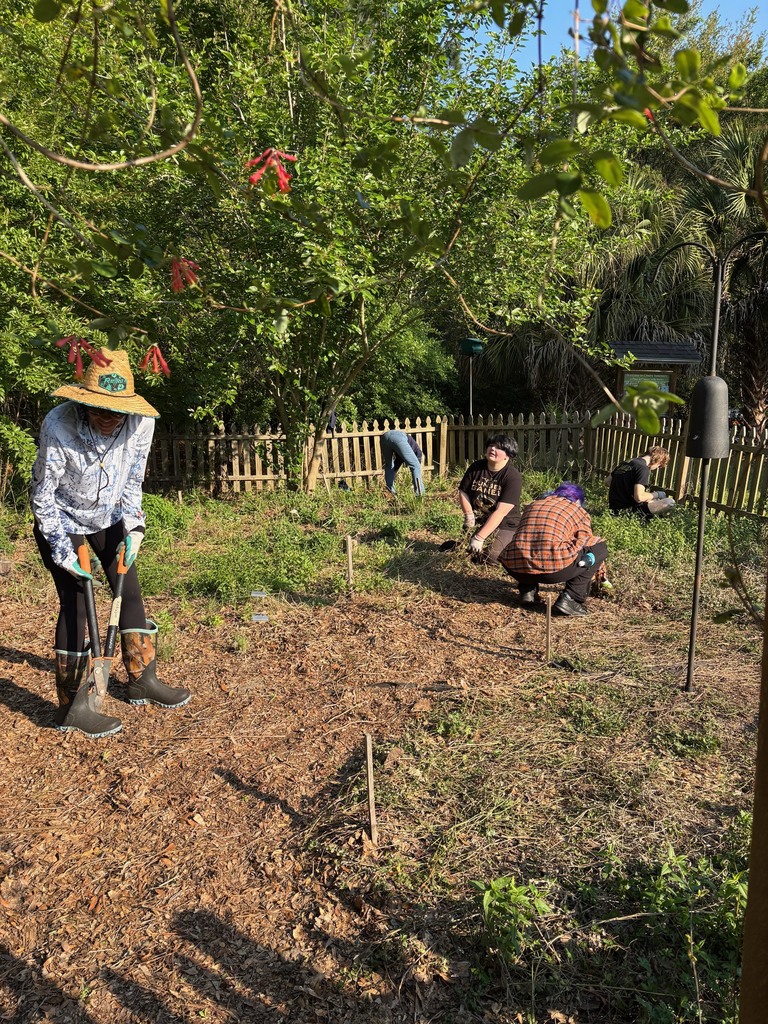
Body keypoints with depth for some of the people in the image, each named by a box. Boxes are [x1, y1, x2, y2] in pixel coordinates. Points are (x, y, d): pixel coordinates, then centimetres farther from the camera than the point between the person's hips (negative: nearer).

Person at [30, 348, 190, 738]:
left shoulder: (141, 424, -21)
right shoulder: (58, 426, -31)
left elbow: (132, 481, -5)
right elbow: (43, 493, -20)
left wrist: (133, 528, -12)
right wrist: (60, 546, -23)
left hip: (108, 518, 4)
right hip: (61, 522, -4)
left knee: (130, 593, 6)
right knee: (75, 603, -7)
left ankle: (142, 681, 22)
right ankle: (72, 707, 3)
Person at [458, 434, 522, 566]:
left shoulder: (513, 477, -18)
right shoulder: (476, 468, -1)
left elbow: (501, 511, -24)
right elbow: (463, 493, 7)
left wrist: (479, 538, -28)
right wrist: (469, 515, -13)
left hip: (504, 526, -4)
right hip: (477, 522, 4)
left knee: (489, 559, -23)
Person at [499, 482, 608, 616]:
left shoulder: (533, 504, 30)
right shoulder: (579, 511, 18)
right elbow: (587, 543, 29)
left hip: (516, 568, 5)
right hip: (553, 569, -5)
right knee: (600, 547, 17)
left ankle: (527, 590, 18)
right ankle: (570, 599, 6)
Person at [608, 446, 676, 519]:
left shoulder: (626, 462, 10)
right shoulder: (643, 468, -15)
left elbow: (608, 482, 20)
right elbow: (639, 497, -24)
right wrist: (656, 494, -6)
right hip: (628, 510, -9)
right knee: (670, 502, -14)